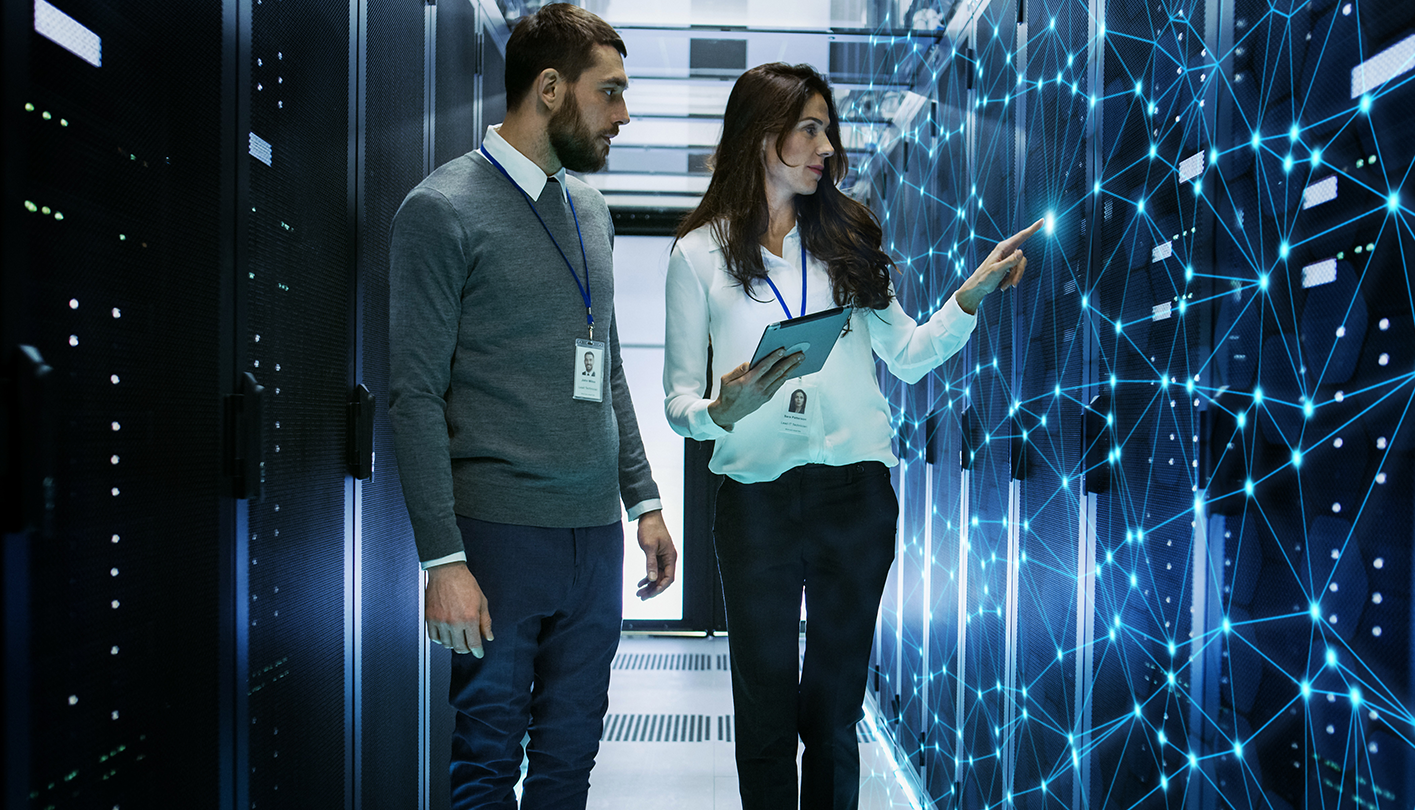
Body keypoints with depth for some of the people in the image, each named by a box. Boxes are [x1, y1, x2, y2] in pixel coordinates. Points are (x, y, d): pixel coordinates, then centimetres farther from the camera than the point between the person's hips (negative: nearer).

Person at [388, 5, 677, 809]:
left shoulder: (591, 208, 14)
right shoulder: (443, 209, -7)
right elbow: (417, 397, -10)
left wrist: (644, 500, 14)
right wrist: (445, 559, -14)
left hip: (596, 532, 6)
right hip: (501, 533, -6)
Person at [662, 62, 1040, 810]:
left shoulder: (847, 238, 12)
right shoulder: (701, 252, 3)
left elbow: (909, 356, 10)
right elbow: (676, 396, 1)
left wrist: (973, 294, -3)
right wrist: (722, 411, -19)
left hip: (855, 494, 2)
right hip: (757, 497, -2)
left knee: (834, 715, 11)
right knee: (766, 717, 7)